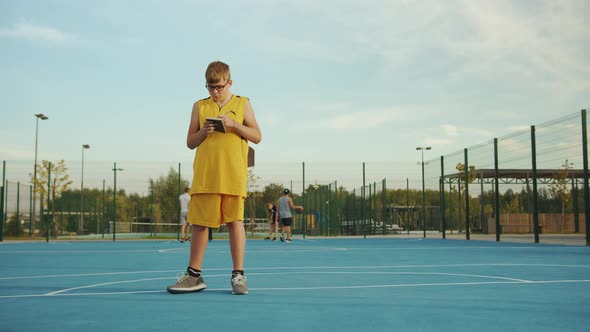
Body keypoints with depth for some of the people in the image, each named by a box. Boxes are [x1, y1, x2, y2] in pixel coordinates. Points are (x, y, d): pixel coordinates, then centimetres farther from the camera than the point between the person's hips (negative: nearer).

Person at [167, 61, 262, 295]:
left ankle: (238, 275, 4)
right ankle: (194, 275, 13)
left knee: (235, 221, -3)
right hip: (204, 175, 2)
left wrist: (233, 124, -10)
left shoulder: (242, 103, 10)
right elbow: (190, 142, 13)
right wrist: (203, 131, -8)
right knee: (199, 223, 3)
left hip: (233, 175, -2)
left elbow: (257, 136, 4)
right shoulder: (200, 106, 13)